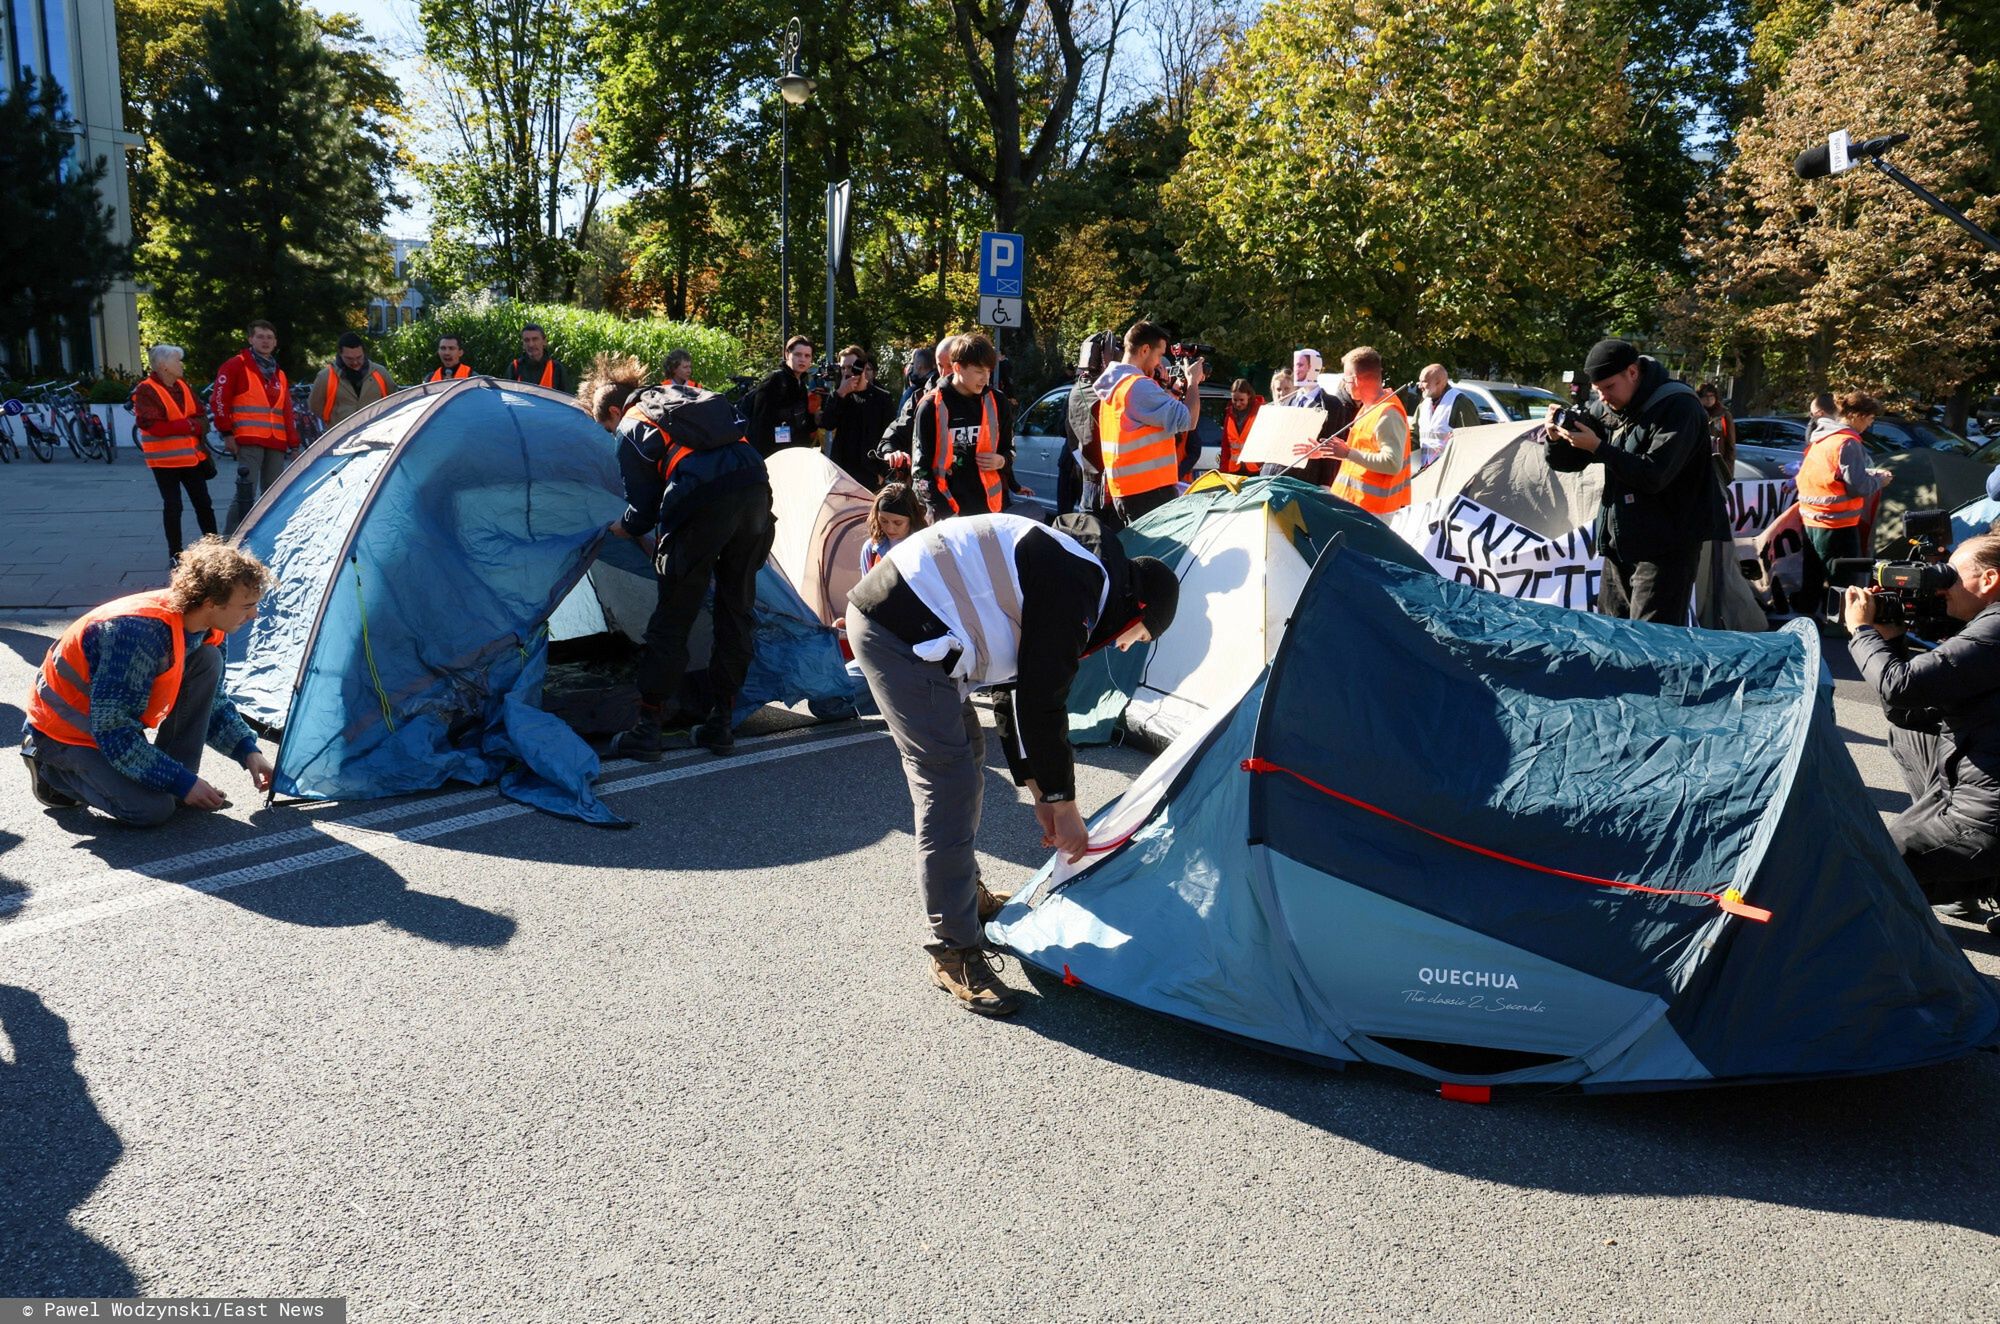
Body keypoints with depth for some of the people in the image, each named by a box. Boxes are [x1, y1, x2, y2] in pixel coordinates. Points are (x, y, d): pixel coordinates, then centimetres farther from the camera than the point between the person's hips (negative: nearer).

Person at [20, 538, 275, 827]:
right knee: (151, 810, -22)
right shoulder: (139, 634, -36)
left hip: (118, 718, 7)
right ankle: (52, 770, 4)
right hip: (64, 733, -7)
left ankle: (175, 786, -3)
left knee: (208, 660, -12)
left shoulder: (205, 629, -11)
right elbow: (113, 730, -32)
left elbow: (213, 703, 6)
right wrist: (181, 782, -29)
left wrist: (248, 751, -7)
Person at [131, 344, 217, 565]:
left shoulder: (183, 386, 10)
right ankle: (175, 554, 8)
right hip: (165, 460, -6)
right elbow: (152, 425, -22)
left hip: (192, 456, 6)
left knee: (204, 504, 10)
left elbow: (200, 418, 9)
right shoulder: (146, 391, -12)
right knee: (173, 507, -1)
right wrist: (188, 425, -17)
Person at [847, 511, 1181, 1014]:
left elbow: (1017, 690, 21)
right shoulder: (1077, 591, -14)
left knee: (965, 753, 22)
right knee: (948, 784, -10)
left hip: (888, 612, 11)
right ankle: (954, 954, -1)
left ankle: (968, 894, 39)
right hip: (903, 633, -11)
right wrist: (1062, 803, -2)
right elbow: (1042, 705, -14)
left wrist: (1038, 790, 21)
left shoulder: (1070, 569, 18)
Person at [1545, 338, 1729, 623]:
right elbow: (1567, 463, 12)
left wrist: (1597, 447, -24)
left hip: (1665, 545, -7)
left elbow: (1654, 476, -23)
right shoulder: (1604, 408, 7)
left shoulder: (1677, 407, -14)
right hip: (1619, 543, 8)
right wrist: (1556, 439, -10)